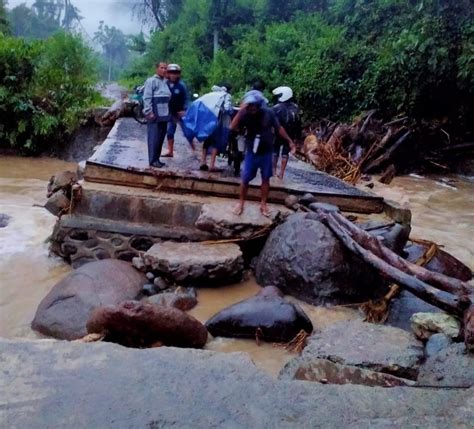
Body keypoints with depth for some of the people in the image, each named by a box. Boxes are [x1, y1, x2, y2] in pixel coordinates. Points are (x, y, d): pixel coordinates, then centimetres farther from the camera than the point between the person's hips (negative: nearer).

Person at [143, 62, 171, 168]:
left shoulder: (166, 82, 15)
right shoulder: (151, 81, -8)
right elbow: (147, 98, -13)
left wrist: (168, 111, 17)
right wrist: (149, 112, -18)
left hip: (163, 115, 8)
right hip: (154, 115, -8)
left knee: (161, 138, 11)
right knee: (154, 138, -6)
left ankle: (157, 159, 19)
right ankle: (153, 160, -2)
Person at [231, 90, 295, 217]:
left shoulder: (268, 113, -13)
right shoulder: (245, 115, -15)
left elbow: (279, 128, 1)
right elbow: (232, 128, -29)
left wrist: (289, 141, 6)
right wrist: (240, 111, -34)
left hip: (267, 152, 1)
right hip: (252, 152, -1)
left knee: (266, 178, 10)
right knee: (245, 179, 2)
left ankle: (263, 204, 23)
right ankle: (241, 203, 20)